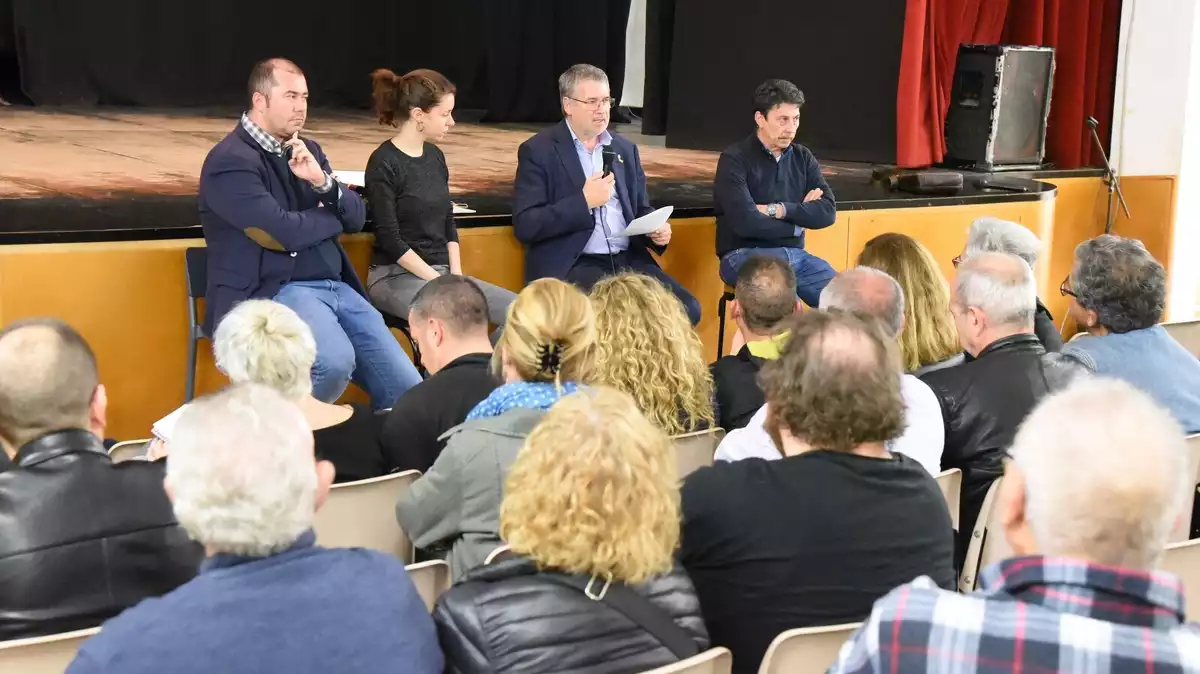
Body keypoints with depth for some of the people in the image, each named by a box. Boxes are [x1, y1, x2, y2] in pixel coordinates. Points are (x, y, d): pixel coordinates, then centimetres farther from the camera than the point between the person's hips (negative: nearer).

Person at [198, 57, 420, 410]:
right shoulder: (230, 161, -9)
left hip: (335, 286, 7)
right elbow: (285, 232, -18)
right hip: (271, 293, -7)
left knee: (408, 389, -6)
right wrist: (334, 215, 1)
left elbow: (357, 217, 11)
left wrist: (322, 181, -9)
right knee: (335, 362, -34)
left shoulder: (307, 150, 15)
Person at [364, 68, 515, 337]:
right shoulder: (383, 164, -10)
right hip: (396, 277, -7)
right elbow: (390, 239, -14)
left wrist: (456, 275, 1)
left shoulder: (435, 156, 11)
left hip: (441, 272, 7)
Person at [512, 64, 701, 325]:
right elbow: (525, 226, -9)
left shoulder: (625, 149, 16)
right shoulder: (538, 151, -1)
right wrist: (583, 201, -14)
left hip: (629, 259, 6)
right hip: (571, 266, -5)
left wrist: (657, 230, 1)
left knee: (685, 309, -18)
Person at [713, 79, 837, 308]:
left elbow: (828, 211, 2)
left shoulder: (803, 157, 12)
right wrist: (801, 215, -3)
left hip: (795, 254, 6)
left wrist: (780, 210, -13)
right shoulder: (735, 159, -7)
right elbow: (746, 223, -18)